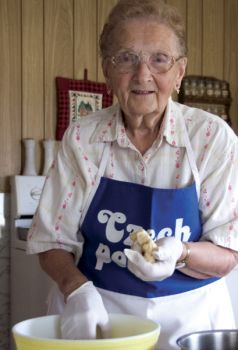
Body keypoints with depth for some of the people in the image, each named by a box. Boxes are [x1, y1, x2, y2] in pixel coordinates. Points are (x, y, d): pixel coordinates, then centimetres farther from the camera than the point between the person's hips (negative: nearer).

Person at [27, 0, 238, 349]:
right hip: (95, 316, 1)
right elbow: (52, 241, -1)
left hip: (188, 319, 0)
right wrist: (77, 289, -20)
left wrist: (178, 254, -27)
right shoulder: (81, 137, -7)